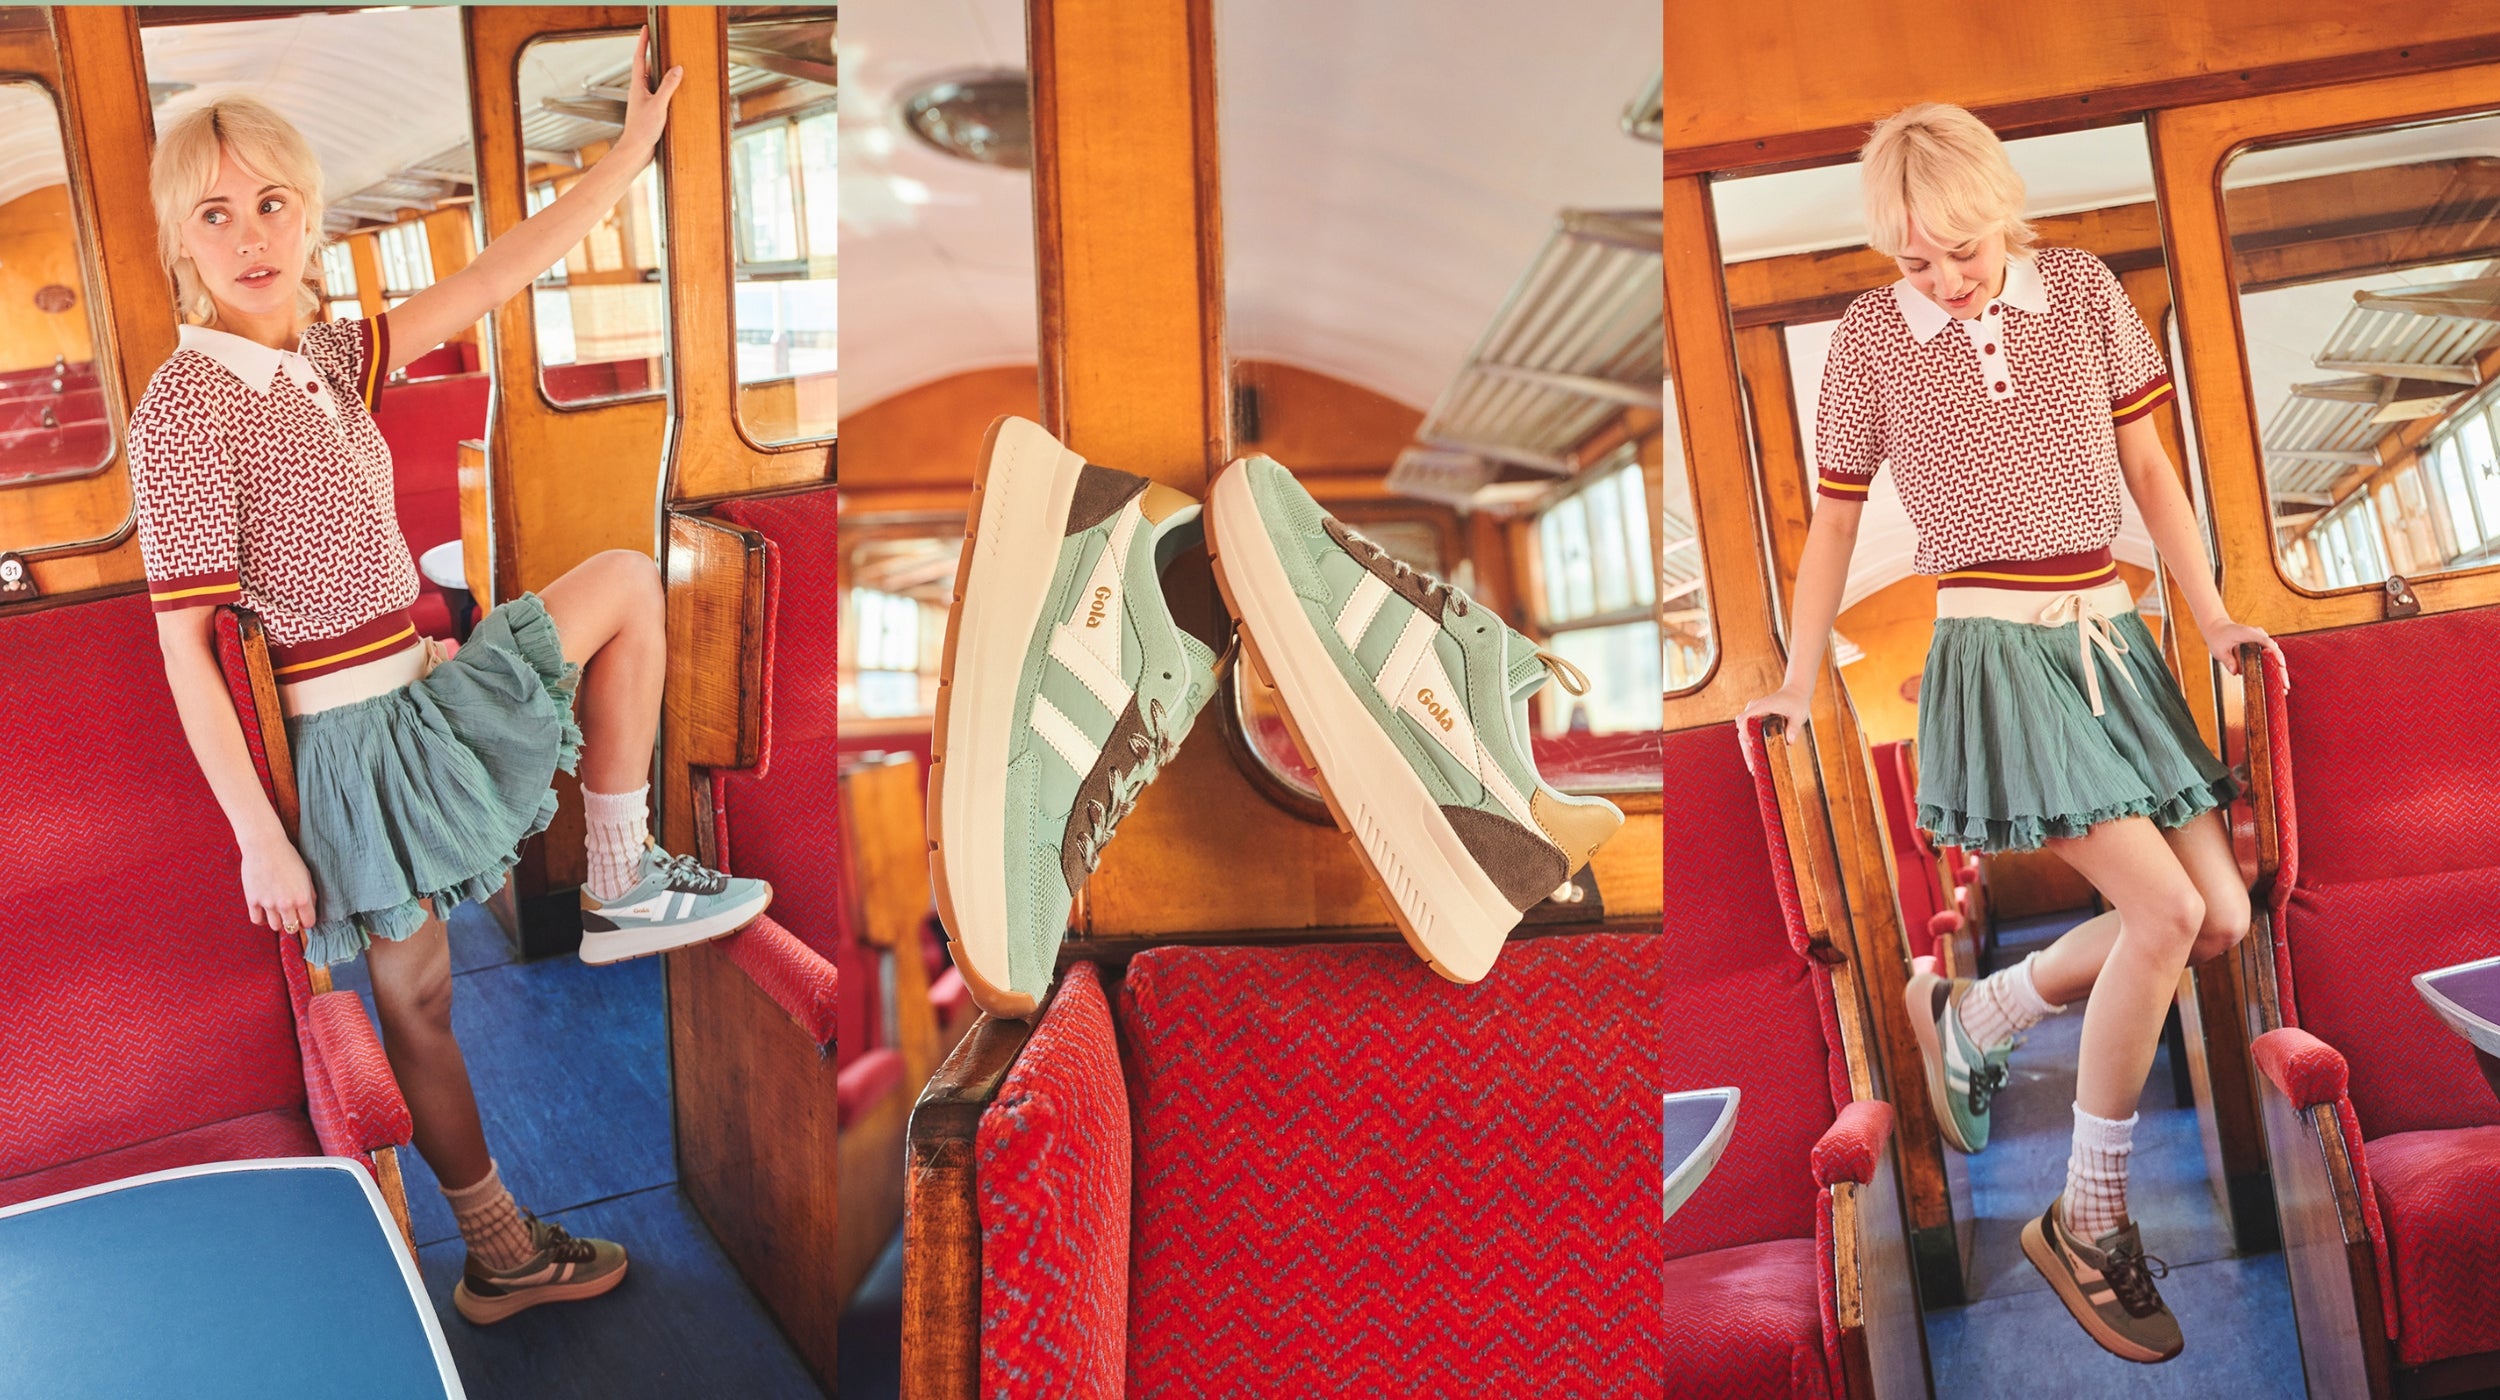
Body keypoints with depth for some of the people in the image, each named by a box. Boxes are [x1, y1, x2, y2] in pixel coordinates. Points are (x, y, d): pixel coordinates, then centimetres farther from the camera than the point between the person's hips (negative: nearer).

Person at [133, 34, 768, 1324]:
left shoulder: (325, 359, 4)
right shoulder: (184, 409, -19)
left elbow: (497, 275, 6)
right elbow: (184, 652, -19)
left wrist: (630, 153, 4)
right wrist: (260, 841, -18)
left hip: (413, 697, 8)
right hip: (356, 734, -8)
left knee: (625, 580, 10)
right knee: (415, 995, 5)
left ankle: (622, 885, 9)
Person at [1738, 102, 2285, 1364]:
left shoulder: (2082, 289, 6)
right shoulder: (1870, 336, -1)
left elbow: (2147, 466, 12)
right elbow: (1835, 518, 5)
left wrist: (2213, 618, 7)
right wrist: (1796, 685, 7)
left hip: (2107, 634, 5)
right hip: (1993, 645, -5)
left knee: (2223, 915, 0)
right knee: (2162, 907, -18)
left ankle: (1971, 1016, 21)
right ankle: (2087, 1222, -4)